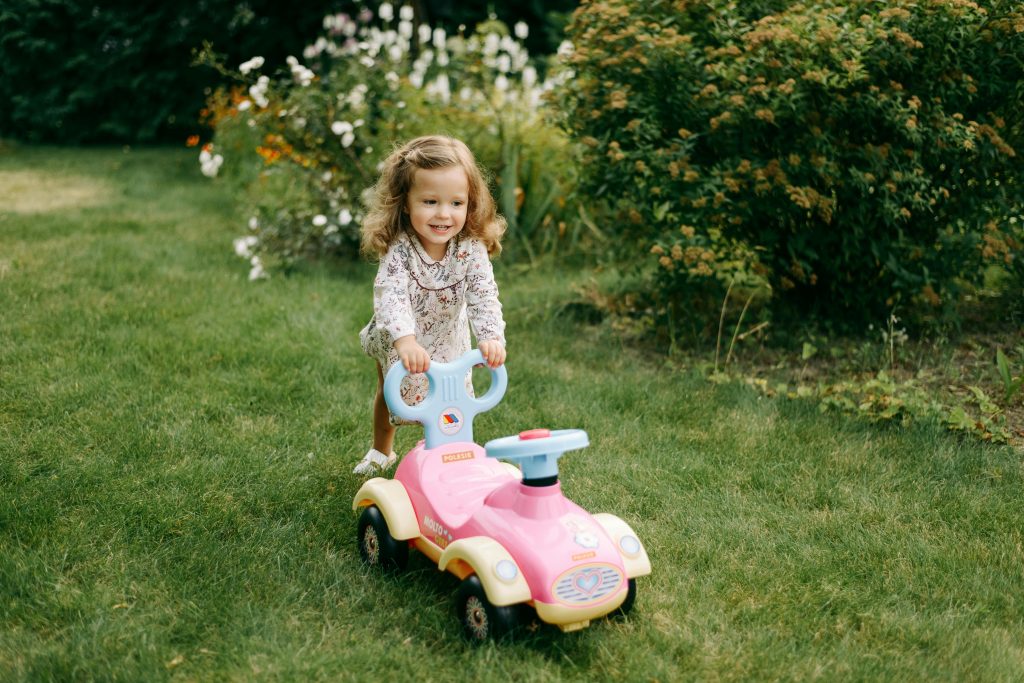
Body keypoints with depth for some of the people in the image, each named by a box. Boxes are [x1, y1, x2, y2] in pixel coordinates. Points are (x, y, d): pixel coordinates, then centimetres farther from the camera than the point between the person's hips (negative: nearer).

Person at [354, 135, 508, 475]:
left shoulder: (471, 250, -28)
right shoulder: (398, 250, -36)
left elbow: (484, 298, -34)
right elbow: (391, 297, -48)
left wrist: (492, 338, -53)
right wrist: (405, 340, -65)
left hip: (447, 343, 0)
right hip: (396, 343, 0)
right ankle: (381, 451, 52)